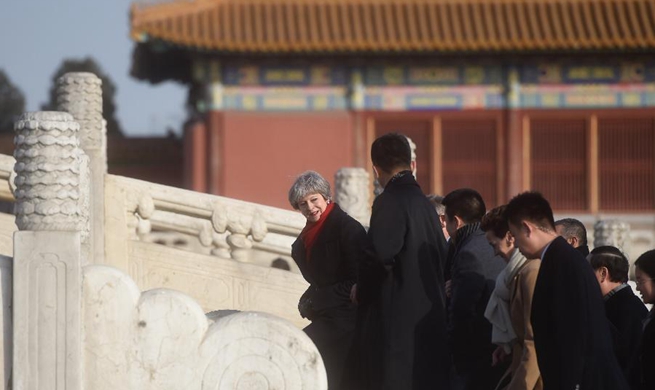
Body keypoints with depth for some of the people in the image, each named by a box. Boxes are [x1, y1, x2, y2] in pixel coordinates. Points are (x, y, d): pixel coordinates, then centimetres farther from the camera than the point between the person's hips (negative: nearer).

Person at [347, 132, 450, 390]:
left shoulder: (389, 203, -12)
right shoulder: (424, 203, 13)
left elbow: (380, 255, -25)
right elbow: (443, 259, 18)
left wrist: (360, 290, -7)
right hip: (429, 318, 8)